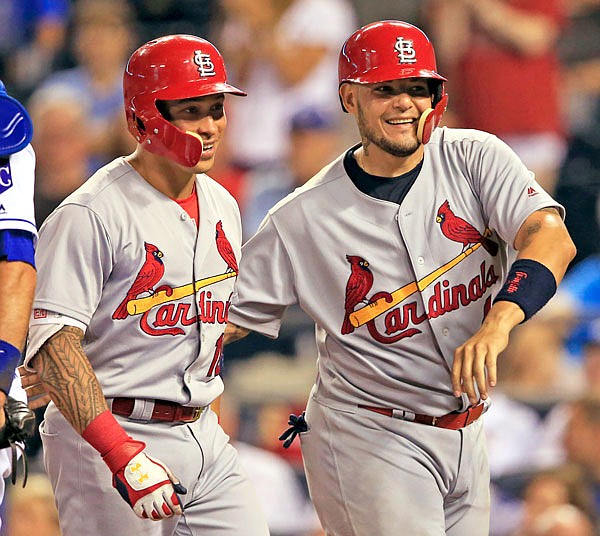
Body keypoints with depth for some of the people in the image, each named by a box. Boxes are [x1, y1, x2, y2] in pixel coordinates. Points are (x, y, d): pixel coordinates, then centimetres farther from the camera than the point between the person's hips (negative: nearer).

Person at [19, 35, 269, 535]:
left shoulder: (221, 207, 12)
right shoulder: (90, 215, -14)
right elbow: (53, 344, -21)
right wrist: (123, 455, -29)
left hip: (204, 436, 7)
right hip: (105, 437, -7)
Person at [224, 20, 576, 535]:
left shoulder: (475, 158, -5)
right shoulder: (302, 218, -8)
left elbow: (552, 237, -20)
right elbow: (229, 317, -2)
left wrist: (497, 324, -38)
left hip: (465, 433, 4)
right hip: (367, 436, -4)